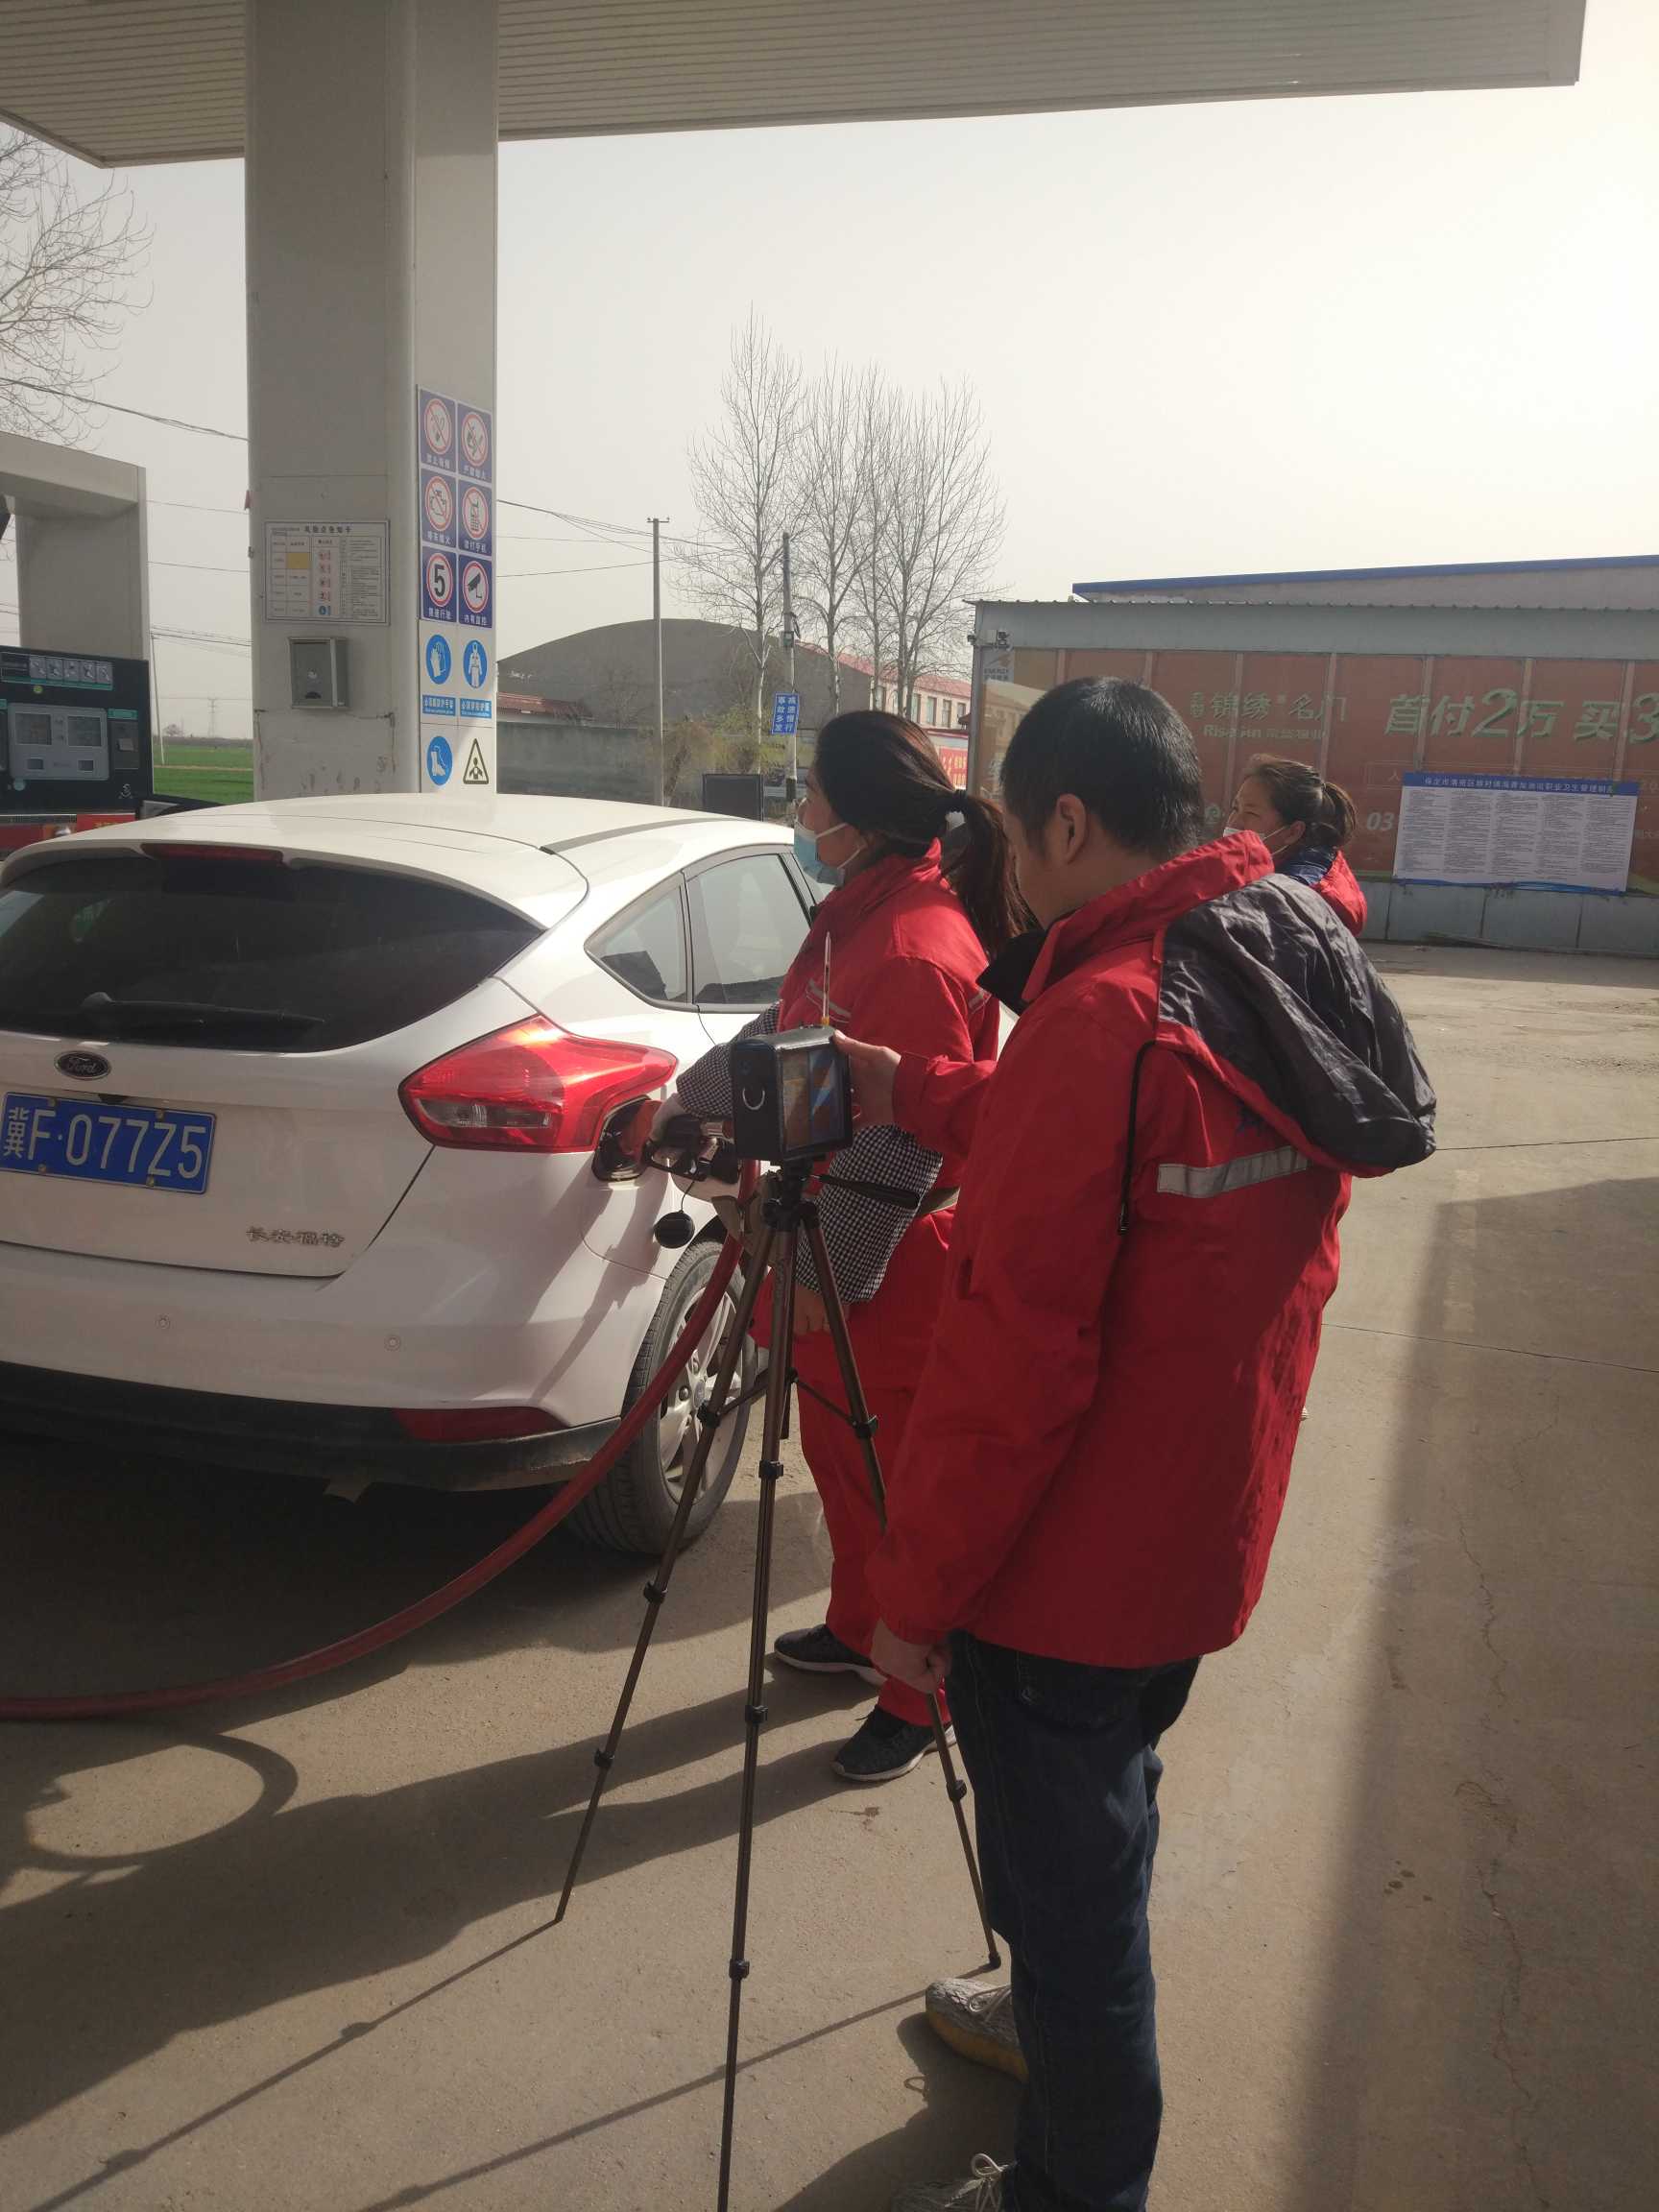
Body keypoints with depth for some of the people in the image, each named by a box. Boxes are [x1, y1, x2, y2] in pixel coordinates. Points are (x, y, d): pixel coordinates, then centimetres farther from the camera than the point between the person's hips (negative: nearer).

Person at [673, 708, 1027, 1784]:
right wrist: (684, 1106, 24)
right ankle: (858, 1628, 44)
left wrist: (830, 1273, -18)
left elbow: (897, 1143, -24)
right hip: (835, 1251, 10)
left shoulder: (919, 948, -25)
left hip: (887, 1272, -10)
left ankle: (919, 1696, 24)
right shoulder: (862, 912, 8)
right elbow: (787, 1039, 20)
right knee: (837, 1454, 23)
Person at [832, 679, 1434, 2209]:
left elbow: (1014, 1358, -25)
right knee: (1103, 1818, 28)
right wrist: (917, 1097, 18)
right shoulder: (1290, 975, 1)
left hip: (1070, 1566, -9)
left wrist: (914, 1589, -14)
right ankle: (1064, 2023, 51)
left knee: (1067, 1872, 11)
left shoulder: (1101, 1017, -25)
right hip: (1204, 1534, 9)